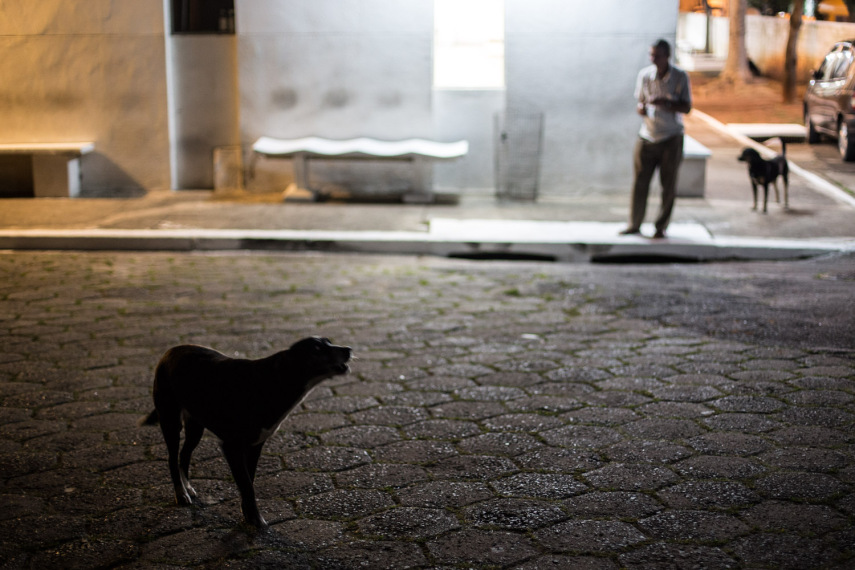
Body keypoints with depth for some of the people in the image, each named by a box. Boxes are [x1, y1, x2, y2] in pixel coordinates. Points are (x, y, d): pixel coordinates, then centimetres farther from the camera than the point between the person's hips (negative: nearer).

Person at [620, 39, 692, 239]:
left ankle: (661, 227, 12)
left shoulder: (680, 77, -5)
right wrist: (642, 108, -13)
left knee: (668, 185, 2)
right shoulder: (644, 74, 2)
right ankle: (634, 224, 10)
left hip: (671, 138, -2)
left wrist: (665, 102, -22)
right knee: (640, 181, 0)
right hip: (647, 136, 2)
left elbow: (686, 107, -6)